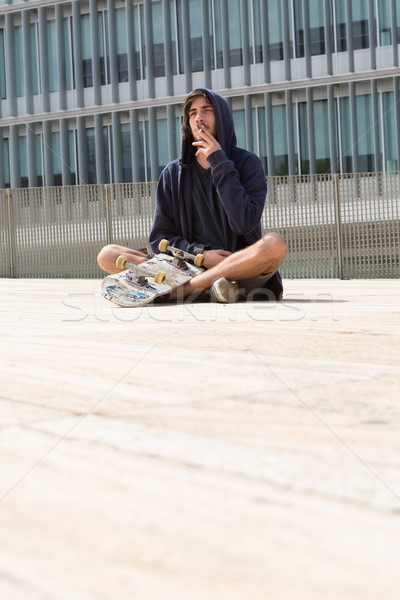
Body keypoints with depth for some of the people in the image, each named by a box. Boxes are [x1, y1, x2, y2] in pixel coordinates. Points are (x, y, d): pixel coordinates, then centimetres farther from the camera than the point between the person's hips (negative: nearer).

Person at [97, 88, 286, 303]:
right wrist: (200, 254, -12)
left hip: (240, 267, -2)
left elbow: (245, 224, -13)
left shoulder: (247, 163, 3)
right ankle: (207, 287, -31)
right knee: (107, 255, -15)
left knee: (274, 243, -36)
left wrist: (218, 162, -10)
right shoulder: (173, 174, 11)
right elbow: (159, 239, 7)